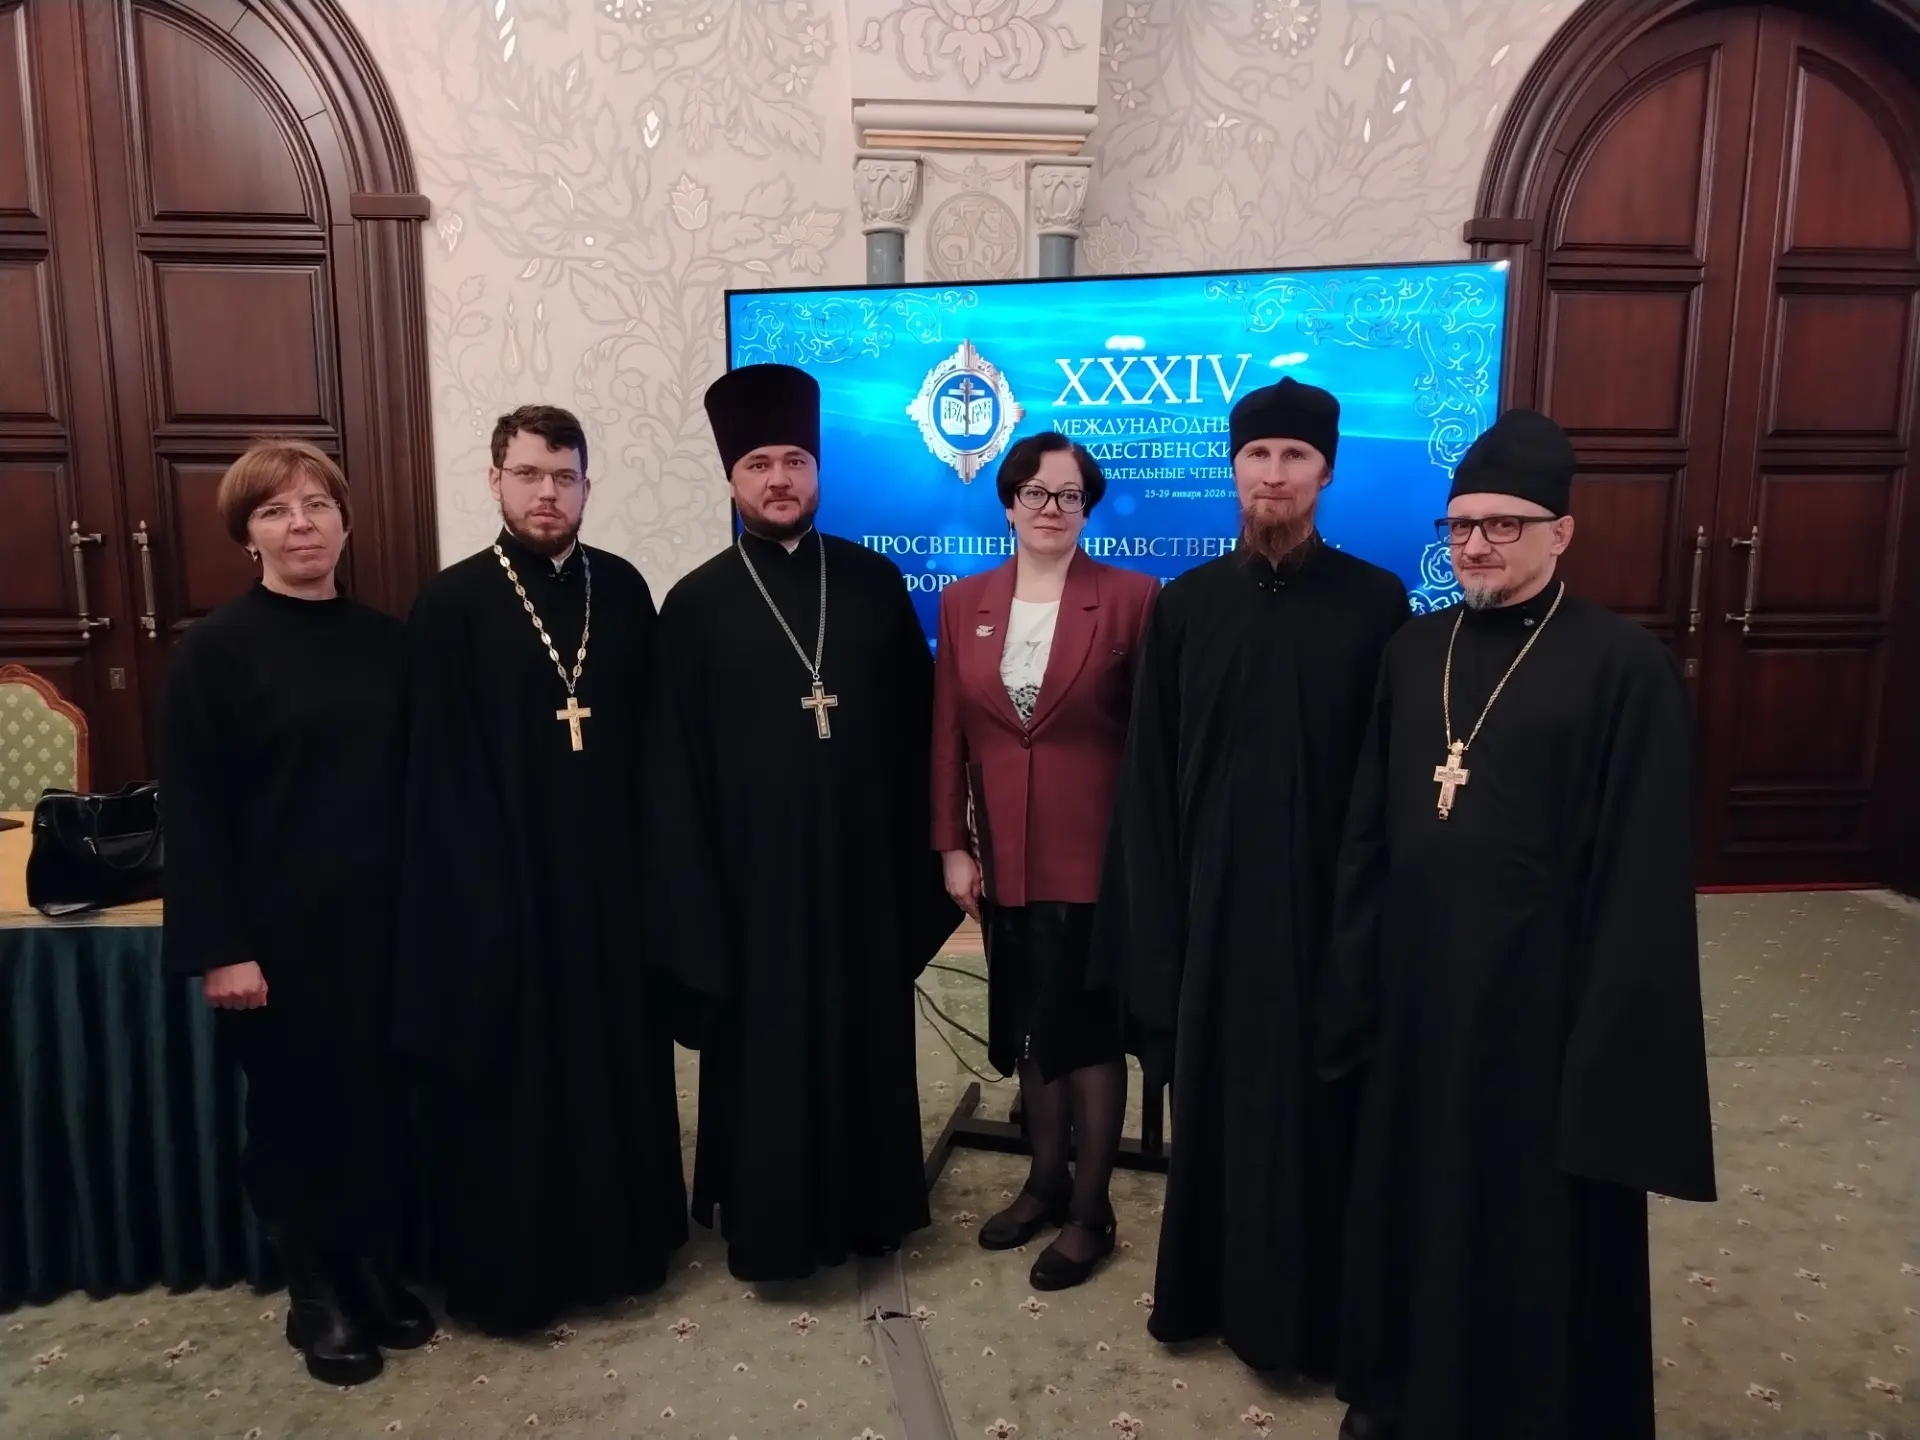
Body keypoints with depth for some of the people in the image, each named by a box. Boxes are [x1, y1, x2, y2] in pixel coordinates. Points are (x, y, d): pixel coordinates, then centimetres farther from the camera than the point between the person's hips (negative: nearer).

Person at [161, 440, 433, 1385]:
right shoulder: (214, 650, -8)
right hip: (279, 928, -4)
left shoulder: (384, 640, 5)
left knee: (379, 1098, 12)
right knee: (294, 1106, 10)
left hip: (381, 919, 4)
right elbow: (191, 810, -9)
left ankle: (374, 1270, 32)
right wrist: (218, 947, -13)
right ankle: (316, 1294, 28)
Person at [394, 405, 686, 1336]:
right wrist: (478, 889, -11)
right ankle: (509, 1266, 26)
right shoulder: (452, 605, -6)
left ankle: (619, 1242, 33)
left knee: (618, 1058, 14)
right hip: (504, 884, -3)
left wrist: (653, 852, 3)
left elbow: (652, 735, 8)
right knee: (512, 1076, 8)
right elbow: (438, 772, -7)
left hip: (611, 874, 4)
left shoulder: (623, 590, 5)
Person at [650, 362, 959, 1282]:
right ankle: (771, 1220, 28)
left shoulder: (875, 583, 2)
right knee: (767, 1050, 9)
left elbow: (918, 726, 4)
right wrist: (694, 892, -4)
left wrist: (923, 851, 2)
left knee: (867, 1037, 14)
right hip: (755, 870, -2)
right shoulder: (695, 606, -3)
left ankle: (864, 1206, 34)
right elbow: (677, 770, -3)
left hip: (862, 862, 2)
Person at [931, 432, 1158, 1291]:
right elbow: (948, 734, 5)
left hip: (1093, 855, -4)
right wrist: (952, 845, 1)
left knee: (1088, 1027, 6)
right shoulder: (964, 602, 5)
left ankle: (1090, 1210, 22)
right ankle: (1046, 1180, 35)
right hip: (1002, 858, 4)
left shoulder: (1131, 597, -7)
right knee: (1028, 1025, 17)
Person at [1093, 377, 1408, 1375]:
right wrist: (1156, 912, -3)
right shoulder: (1184, 606, 2)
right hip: (1212, 892, 2)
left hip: (1328, 893, -1)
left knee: (1317, 1099, 10)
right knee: (1214, 1093, 13)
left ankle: (1311, 1306, 30)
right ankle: (1210, 1285, 34)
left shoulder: (1375, 603, -3)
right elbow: (1149, 774, 0)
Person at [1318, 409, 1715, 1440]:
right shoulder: (1413, 652, 4)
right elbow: (1369, 831, 7)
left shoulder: (1624, 667, -10)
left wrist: (1611, 1033, -13)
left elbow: (1643, 874, -11)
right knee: (1413, 1190, 17)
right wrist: (1354, 981, 5)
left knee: (1537, 1214, 10)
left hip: (1539, 989, -4)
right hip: (1417, 982, 5)